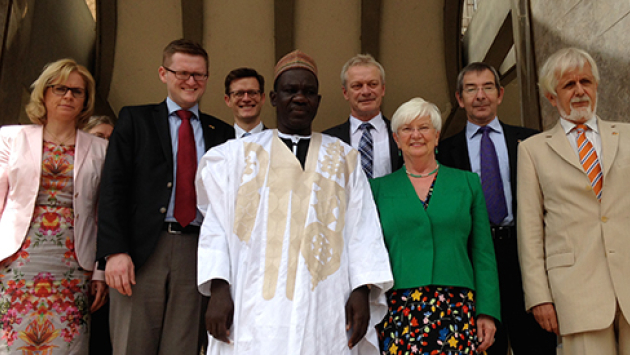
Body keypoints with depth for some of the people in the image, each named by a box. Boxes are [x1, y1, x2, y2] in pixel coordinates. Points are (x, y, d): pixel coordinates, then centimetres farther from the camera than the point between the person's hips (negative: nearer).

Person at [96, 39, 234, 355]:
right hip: (142, 249, -1)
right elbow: (112, 187, 2)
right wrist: (115, 251, -10)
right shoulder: (134, 119, 11)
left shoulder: (221, 132, 15)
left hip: (198, 253, 2)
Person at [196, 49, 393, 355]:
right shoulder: (240, 153, 12)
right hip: (255, 308, 0)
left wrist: (362, 291, -6)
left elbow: (362, 228, 6)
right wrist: (218, 289, -6)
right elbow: (217, 224, 5)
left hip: (323, 307, 1)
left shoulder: (344, 158, 13)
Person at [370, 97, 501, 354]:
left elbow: (483, 253, 8)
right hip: (398, 311, 0)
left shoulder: (467, 182, 11)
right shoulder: (379, 188, 10)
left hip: (457, 311, 1)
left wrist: (487, 312, -1)